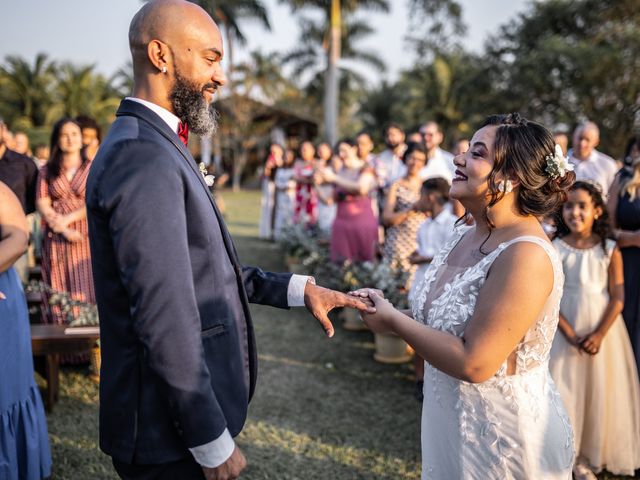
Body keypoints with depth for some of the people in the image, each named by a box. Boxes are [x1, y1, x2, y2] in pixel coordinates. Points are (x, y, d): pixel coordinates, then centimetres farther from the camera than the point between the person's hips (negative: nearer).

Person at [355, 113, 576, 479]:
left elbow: (473, 362, -27)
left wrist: (393, 319, -18)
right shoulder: (467, 235, 0)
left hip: (503, 439, -7)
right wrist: (384, 306, -6)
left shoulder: (525, 256, -26)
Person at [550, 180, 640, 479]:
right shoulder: (554, 249, -6)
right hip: (565, 330, -1)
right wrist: (570, 334, -16)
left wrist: (599, 334, -16)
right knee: (564, 391, 1)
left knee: (600, 391, 7)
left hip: (603, 330, 1)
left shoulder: (610, 251, -4)